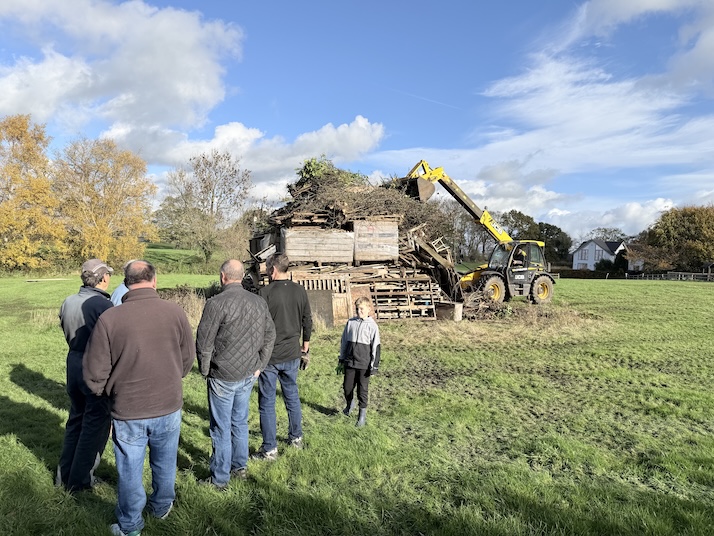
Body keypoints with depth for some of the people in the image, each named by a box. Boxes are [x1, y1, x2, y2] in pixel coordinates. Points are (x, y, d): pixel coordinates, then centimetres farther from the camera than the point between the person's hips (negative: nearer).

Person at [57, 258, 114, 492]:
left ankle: (65, 473, 33)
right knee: (95, 423, 8)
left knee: (76, 418, 22)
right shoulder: (102, 305, -22)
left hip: (74, 363, 7)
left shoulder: (68, 303, 0)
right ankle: (79, 479, 18)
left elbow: (67, 334, 11)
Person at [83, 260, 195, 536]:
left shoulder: (108, 318, -17)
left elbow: (95, 374, -10)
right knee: (164, 465, 23)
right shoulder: (175, 312, -13)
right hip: (169, 407, 2)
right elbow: (188, 359, 1)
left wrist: (112, 392, 12)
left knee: (130, 471, 18)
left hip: (127, 412, -1)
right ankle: (162, 507, 46)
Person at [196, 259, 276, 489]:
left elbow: (204, 342, -14)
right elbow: (270, 335, 10)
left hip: (223, 376, -6)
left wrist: (205, 370, 0)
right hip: (248, 375, 6)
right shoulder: (259, 302, 3)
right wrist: (259, 366, 14)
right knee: (240, 422, 21)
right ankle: (240, 467, 33)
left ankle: (219, 478, 18)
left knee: (221, 428, 6)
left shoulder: (217, 303, -17)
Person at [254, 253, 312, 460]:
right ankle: (296, 437, 33)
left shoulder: (265, 293, -16)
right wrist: (305, 346, 19)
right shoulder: (300, 291, 0)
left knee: (267, 402, 6)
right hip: (292, 355, 5)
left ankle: (270, 449, 13)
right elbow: (308, 321, 7)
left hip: (269, 357, -5)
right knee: (292, 396, 20)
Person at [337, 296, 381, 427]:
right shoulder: (350, 322, 4)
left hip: (364, 364, -3)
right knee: (347, 387, 10)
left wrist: (374, 366, -6)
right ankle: (349, 405, 38)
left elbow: (376, 346, -3)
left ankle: (362, 414, 16)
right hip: (349, 362, 3)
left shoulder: (372, 326, -5)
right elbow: (344, 341, 13)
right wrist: (341, 360, 14)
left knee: (363, 390, 2)